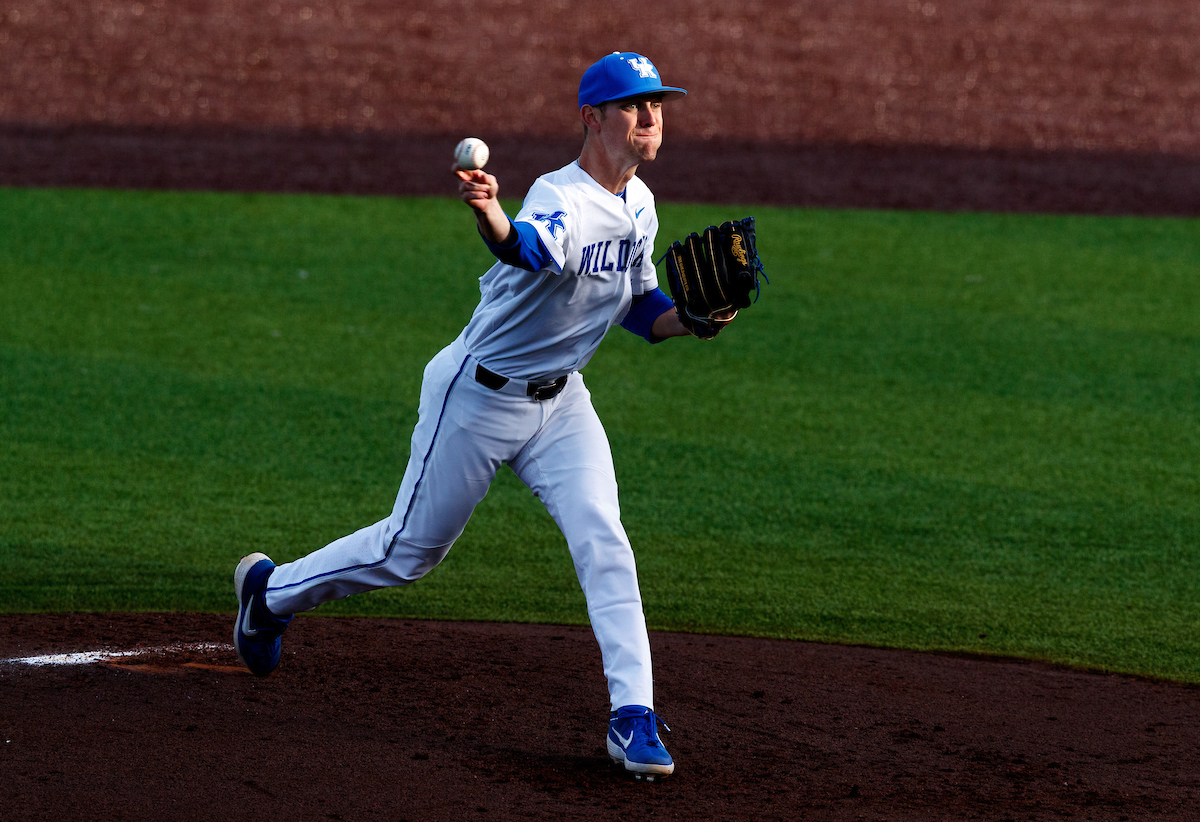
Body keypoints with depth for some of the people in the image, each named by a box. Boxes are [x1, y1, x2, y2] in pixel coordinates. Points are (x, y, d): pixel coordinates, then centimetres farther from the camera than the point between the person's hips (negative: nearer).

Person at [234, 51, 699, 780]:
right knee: (410, 550, 7)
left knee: (603, 541, -11)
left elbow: (639, 303, 15)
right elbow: (529, 248, -53)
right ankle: (272, 590, 32)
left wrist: (690, 321, -6)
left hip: (560, 402, 7)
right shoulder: (562, 201, -28)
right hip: (478, 397, -7)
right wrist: (490, 217, -76)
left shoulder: (639, 205, 1)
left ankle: (634, 716, -11)